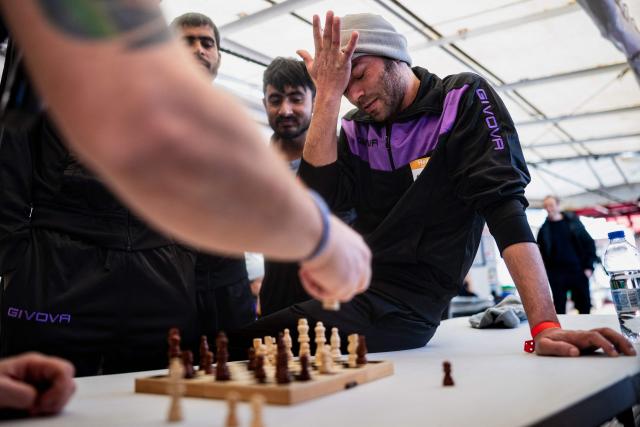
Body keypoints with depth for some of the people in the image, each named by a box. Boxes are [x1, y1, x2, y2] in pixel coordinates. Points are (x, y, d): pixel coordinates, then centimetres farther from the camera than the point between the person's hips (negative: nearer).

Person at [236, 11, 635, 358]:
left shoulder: (465, 99, -3)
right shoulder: (357, 130, 11)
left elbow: (505, 206, -15)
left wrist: (545, 325, -24)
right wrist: (328, 95, -6)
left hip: (404, 302, -6)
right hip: (350, 291, 6)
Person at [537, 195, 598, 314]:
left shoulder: (573, 221, 7)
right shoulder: (544, 229, 6)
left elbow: (589, 243, 6)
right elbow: (540, 253, 5)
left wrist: (589, 266, -1)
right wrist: (545, 274, -5)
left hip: (578, 272, 1)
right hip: (556, 275, -1)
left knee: (585, 308, 5)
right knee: (559, 311, -1)